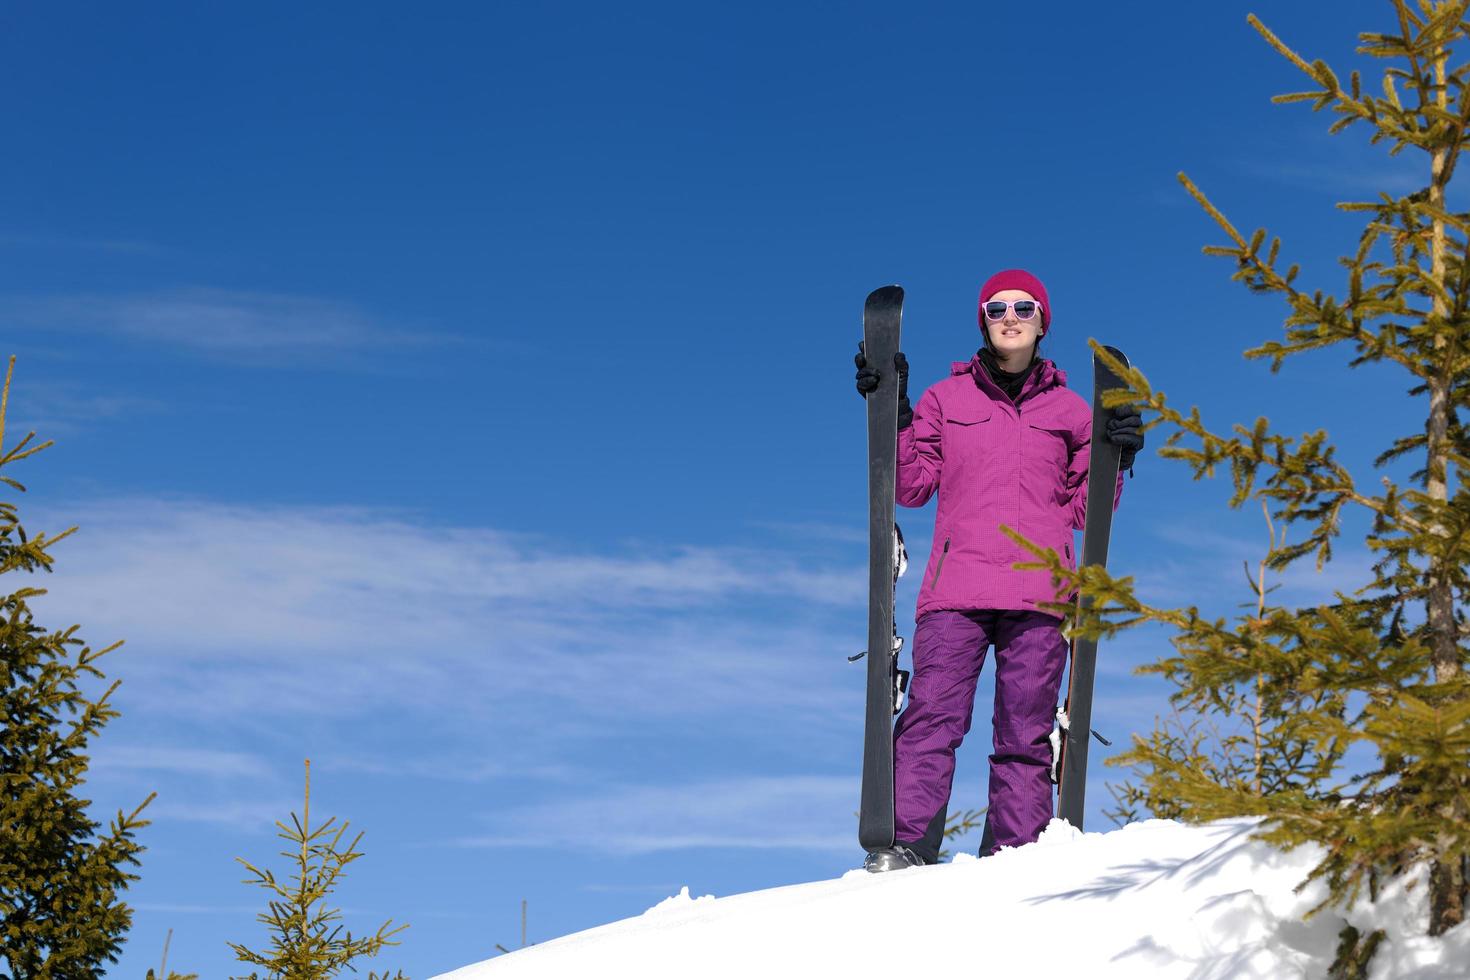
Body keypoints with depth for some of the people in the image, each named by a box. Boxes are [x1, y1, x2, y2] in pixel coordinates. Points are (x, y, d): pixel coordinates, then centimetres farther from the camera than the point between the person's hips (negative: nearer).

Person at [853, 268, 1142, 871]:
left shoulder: (1069, 410, 18)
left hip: (1038, 596, 1)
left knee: (1025, 737, -4)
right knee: (931, 719, -14)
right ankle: (905, 845, -18)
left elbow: (1084, 509, 17)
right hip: (955, 590, -1)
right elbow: (913, 485, 12)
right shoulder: (946, 398, 16)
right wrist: (893, 416, 2)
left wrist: (1114, 459, 1)